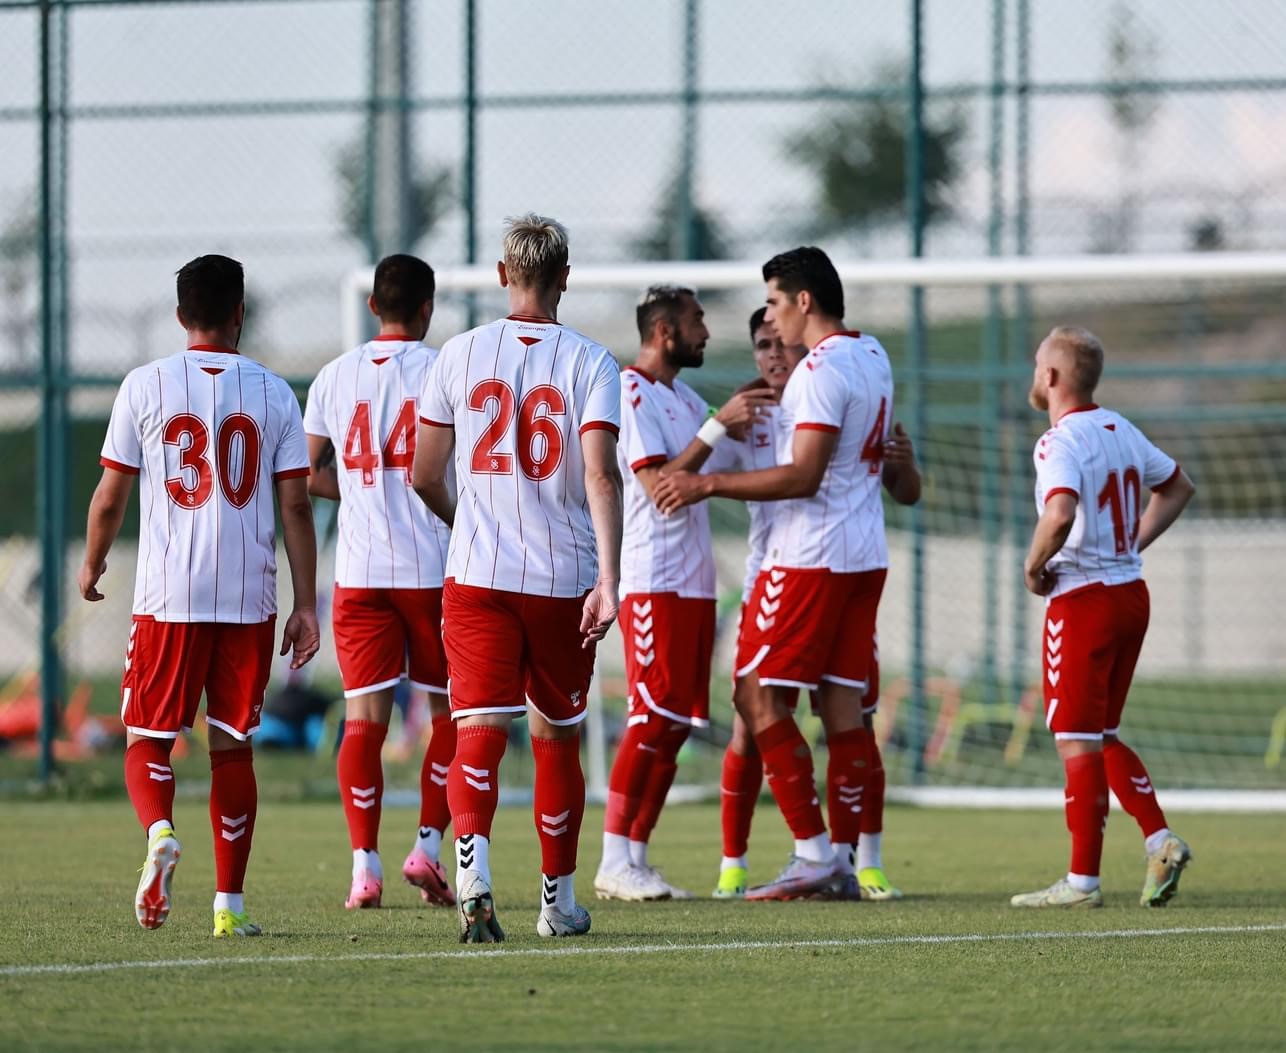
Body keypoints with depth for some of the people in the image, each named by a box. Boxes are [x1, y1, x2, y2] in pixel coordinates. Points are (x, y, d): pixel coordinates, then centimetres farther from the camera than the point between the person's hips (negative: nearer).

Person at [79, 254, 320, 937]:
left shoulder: (145, 386, 0)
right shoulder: (273, 393, 4)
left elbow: (109, 500, 2)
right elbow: (295, 506, 1)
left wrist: (92, 567, 20)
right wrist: (306, 606, 5)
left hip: (167, 598, -1)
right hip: (250, 599, 1)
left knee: (148, 740, 7)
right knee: (233, 747, 8)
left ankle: (160, 832, -23)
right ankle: (229, 905, 6)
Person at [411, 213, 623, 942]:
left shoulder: (461, 355, 3)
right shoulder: (590, 363, -2)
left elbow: (424, 476, 8)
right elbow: (601, 474, -14)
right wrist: (609, 580, -17)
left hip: (477, 576, 0)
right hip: (564, 579, 0)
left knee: (480, 731, -5)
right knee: (557, 738, 14)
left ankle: (472, 860, -31)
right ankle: (559, 900, 24)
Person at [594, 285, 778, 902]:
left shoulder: (683, 399, 19)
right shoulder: (631, 393, -10)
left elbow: (734, 466, 21)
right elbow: (660, 484, -19)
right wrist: (719, 425, -22)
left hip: (694, 584, 9)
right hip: (653, 582, -9)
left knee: (676, 724, 6)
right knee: (653, 718, -11)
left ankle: (635, 858, 8)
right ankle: (615, 863, -10)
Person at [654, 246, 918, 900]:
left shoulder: (822, 371, -16)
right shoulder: (874, 359, 13)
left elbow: (803, 477, -22)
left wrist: (709, 484, -19)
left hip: (809, 557, -9)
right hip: (866, 553, 9)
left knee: (760, 698, -5)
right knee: (843, 707, 7)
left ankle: (813, 853, -9)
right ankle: (851, 860, 5)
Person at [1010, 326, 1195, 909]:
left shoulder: (1060, 442, -15)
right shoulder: (1121, 430, 11)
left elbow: (1061, 512, -33)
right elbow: (1178, 486, 25)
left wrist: (1034, 567, -15)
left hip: (1083, 599, -8)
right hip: (1131, 593, 8)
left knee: (1078, 741, -2)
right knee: (1101, 736, 17)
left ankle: (1082, 879, 0)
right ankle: (1161, 841, 5)